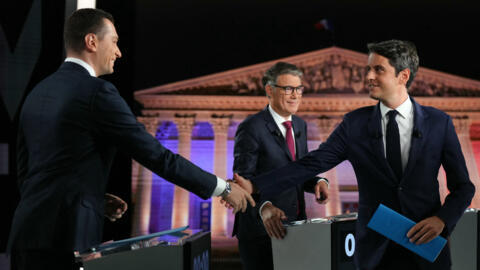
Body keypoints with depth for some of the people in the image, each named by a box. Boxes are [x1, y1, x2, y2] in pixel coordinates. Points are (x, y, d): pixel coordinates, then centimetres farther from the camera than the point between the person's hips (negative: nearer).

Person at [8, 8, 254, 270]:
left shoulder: (38, 93, 14)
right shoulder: (97, 92, -11)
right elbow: (156, 155, -11)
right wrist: (223, 188, -2)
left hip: (28, 231, 8)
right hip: (66, 238, -8)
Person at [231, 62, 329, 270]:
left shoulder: (300, 125, 13)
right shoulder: (251, 128, -12)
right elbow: (243, 178, -17)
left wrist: (318, 181, -3)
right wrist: (264, 207, -34)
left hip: (295, 224, 7)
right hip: (262, 228, -7)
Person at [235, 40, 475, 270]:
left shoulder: (439, 123, 0)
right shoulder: (355, 123, 2)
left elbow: (463, 187, 5)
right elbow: (312, 163, -5)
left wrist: (443, 219, -13)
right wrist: (255, 185, -15)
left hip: (426, 249, -1)